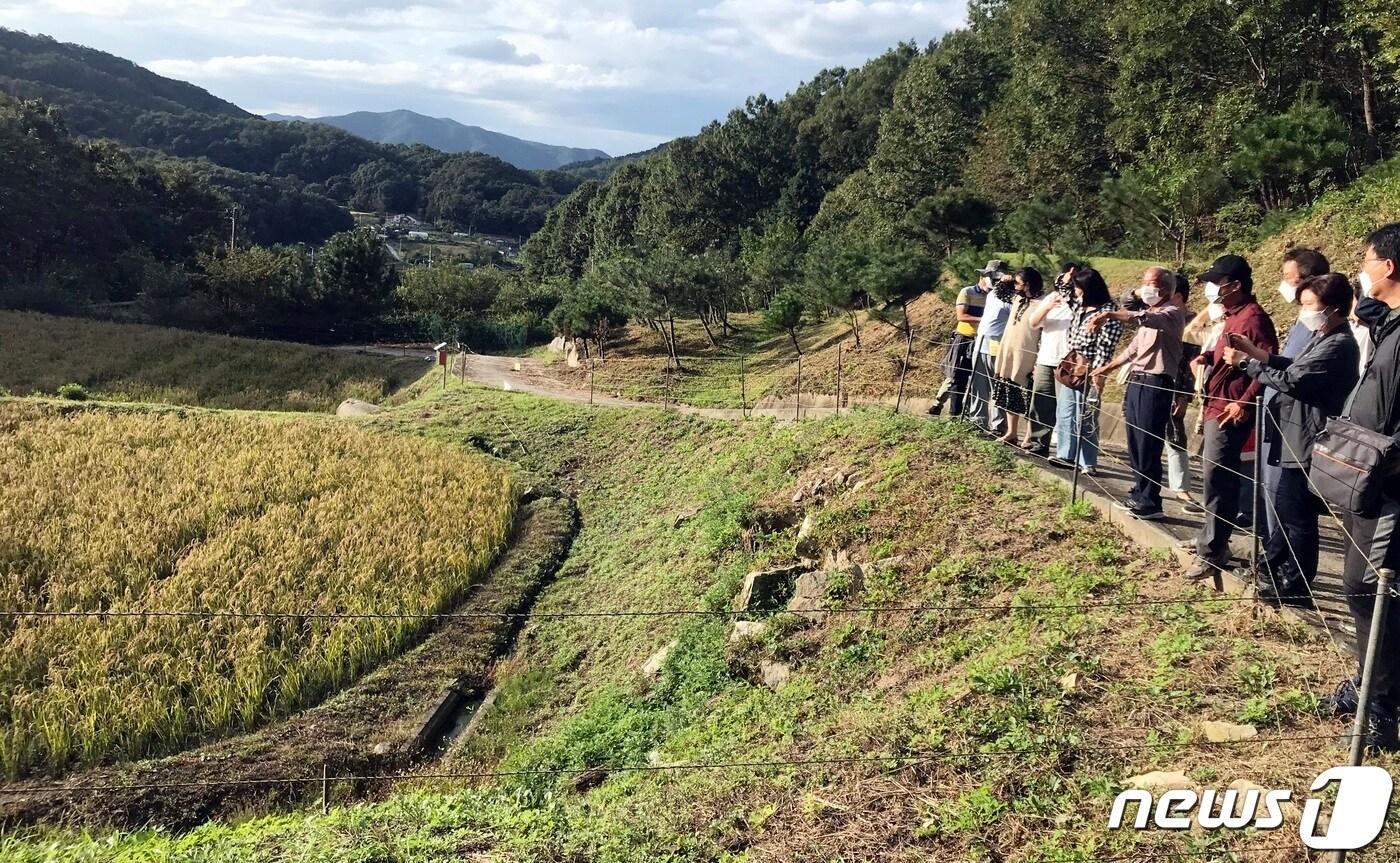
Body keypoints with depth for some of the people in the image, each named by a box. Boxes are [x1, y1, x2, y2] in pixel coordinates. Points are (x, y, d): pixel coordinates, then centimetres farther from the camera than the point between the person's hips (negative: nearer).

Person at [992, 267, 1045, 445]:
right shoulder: (1017, 299, 8)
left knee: (1028, 401, -1)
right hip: (1008, 357, 8)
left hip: (1026, 361, -8)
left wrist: (1039, 363, -21)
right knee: (1009, 397, 13)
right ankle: (1011, 433, 23)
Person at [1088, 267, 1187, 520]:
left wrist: (1109, 314, -41)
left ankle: (1150, 503, -2)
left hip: (1156, 385, -9)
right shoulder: (1150, 315, 20)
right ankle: (1140, 493, 24)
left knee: (1148, 446, -7)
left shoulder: (1172, 313, -9)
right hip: (1136, 382, 9)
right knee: (1135, 443, 13)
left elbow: (1144, 318, -31)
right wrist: (1108, 367, 35)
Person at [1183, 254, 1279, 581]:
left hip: (1230, 412, -11)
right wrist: (1209, 357, 7)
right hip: (1217, 407, 11)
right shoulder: (1233, 316, 15)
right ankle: (1212, 539, 28)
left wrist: (1244, 403, -24)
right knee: (1218, 478, 17)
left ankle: (1211, 552, -2)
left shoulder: (1253, 317, -16)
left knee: (1217, 481, -8)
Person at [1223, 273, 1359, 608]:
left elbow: (1292, 381, -23)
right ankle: (1272, 573, 34)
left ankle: (1296, 589, 12)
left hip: (1308, 444, -10)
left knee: (1297, 517, 0)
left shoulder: (1337, 345, -21)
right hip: (1298, 440, 11)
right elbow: (1296, 367, 17)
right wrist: (1257, 353, 5)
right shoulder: (1325, 338, 11)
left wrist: (1246, 363, -14)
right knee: (1286, 509, 21)